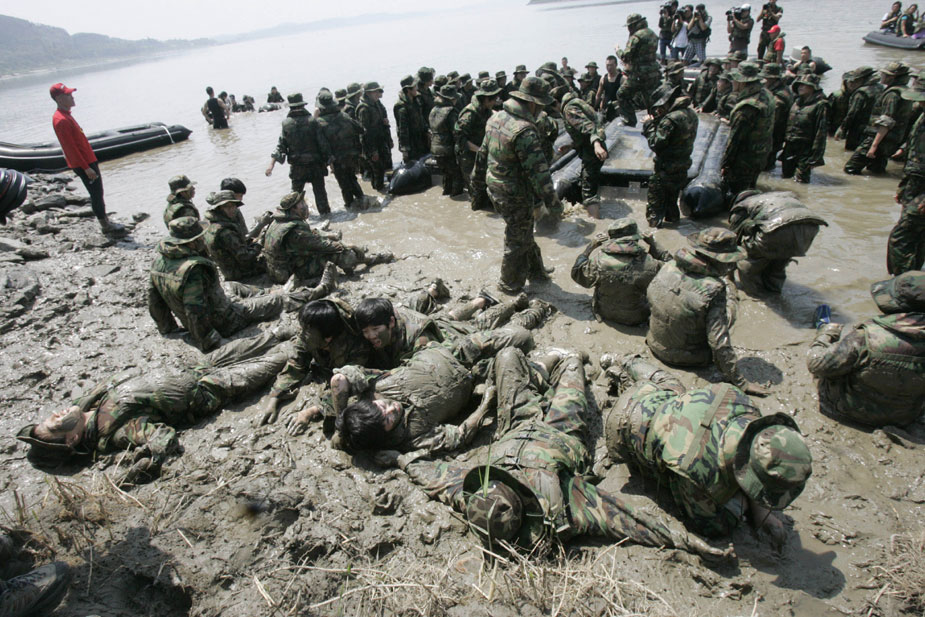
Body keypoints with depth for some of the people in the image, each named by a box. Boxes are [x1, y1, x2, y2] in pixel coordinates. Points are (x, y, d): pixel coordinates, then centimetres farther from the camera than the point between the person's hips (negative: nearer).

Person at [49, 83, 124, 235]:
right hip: (83, 164, -10)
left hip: (88, 161, 10)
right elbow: (71, 148, -20)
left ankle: (106, 222, 22)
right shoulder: (61, 120, -18)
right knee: (96, 194, -4)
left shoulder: (66, 115, 14)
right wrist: (86, 168, -21)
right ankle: (106, 226, 4)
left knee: (98, 193, 14)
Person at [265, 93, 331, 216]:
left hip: (297, 165, 2)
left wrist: (271, 164, -4)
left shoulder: (286, 124, -4)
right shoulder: (312, 121, -10)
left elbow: (281, 145, -6)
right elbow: (322, 143, -10)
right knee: (319, 190, 11)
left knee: (296, 191, 16)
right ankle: (324, 211, 20)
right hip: (315, 163, -1)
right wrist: (327, 159, 2)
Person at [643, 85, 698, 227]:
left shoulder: (670, 120, -25)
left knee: (655, 199, 7)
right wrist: (659, 120, -1)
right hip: (683, 166, 8)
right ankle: (672, 218, 39)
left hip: (665, 168, -8)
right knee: (672, 196, 26)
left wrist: (649, 124, -13)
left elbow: (656, 144, -24)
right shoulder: (691, 115, 3)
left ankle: (654, 224, 13)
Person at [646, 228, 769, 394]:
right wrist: (740, 383, -16)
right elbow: (719, 343, -27)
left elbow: (649, 296, 5)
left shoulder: (668, 267, -13)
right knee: (729, 289, 9)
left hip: (657, 347, 5)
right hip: (688, 358, -5)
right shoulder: (714, 290, -29)